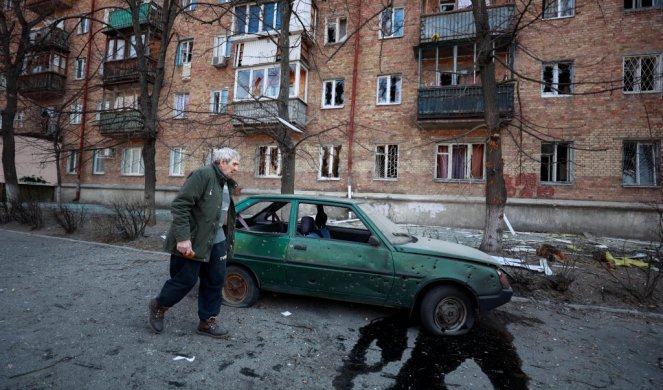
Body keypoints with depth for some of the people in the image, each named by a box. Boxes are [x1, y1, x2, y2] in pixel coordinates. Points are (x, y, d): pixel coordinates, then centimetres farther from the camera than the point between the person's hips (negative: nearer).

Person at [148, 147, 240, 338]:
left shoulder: (226, 184, 13)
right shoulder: (203, 175, -15)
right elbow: (179, 206, -21)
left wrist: (228, 241, 16)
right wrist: (183, 238, -26)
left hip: (216, 242, 8)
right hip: (192, 242, -8)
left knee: (215, 281, 11)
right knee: (186, 280, 4)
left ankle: (207, 321, 26)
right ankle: (158, 306, 33)